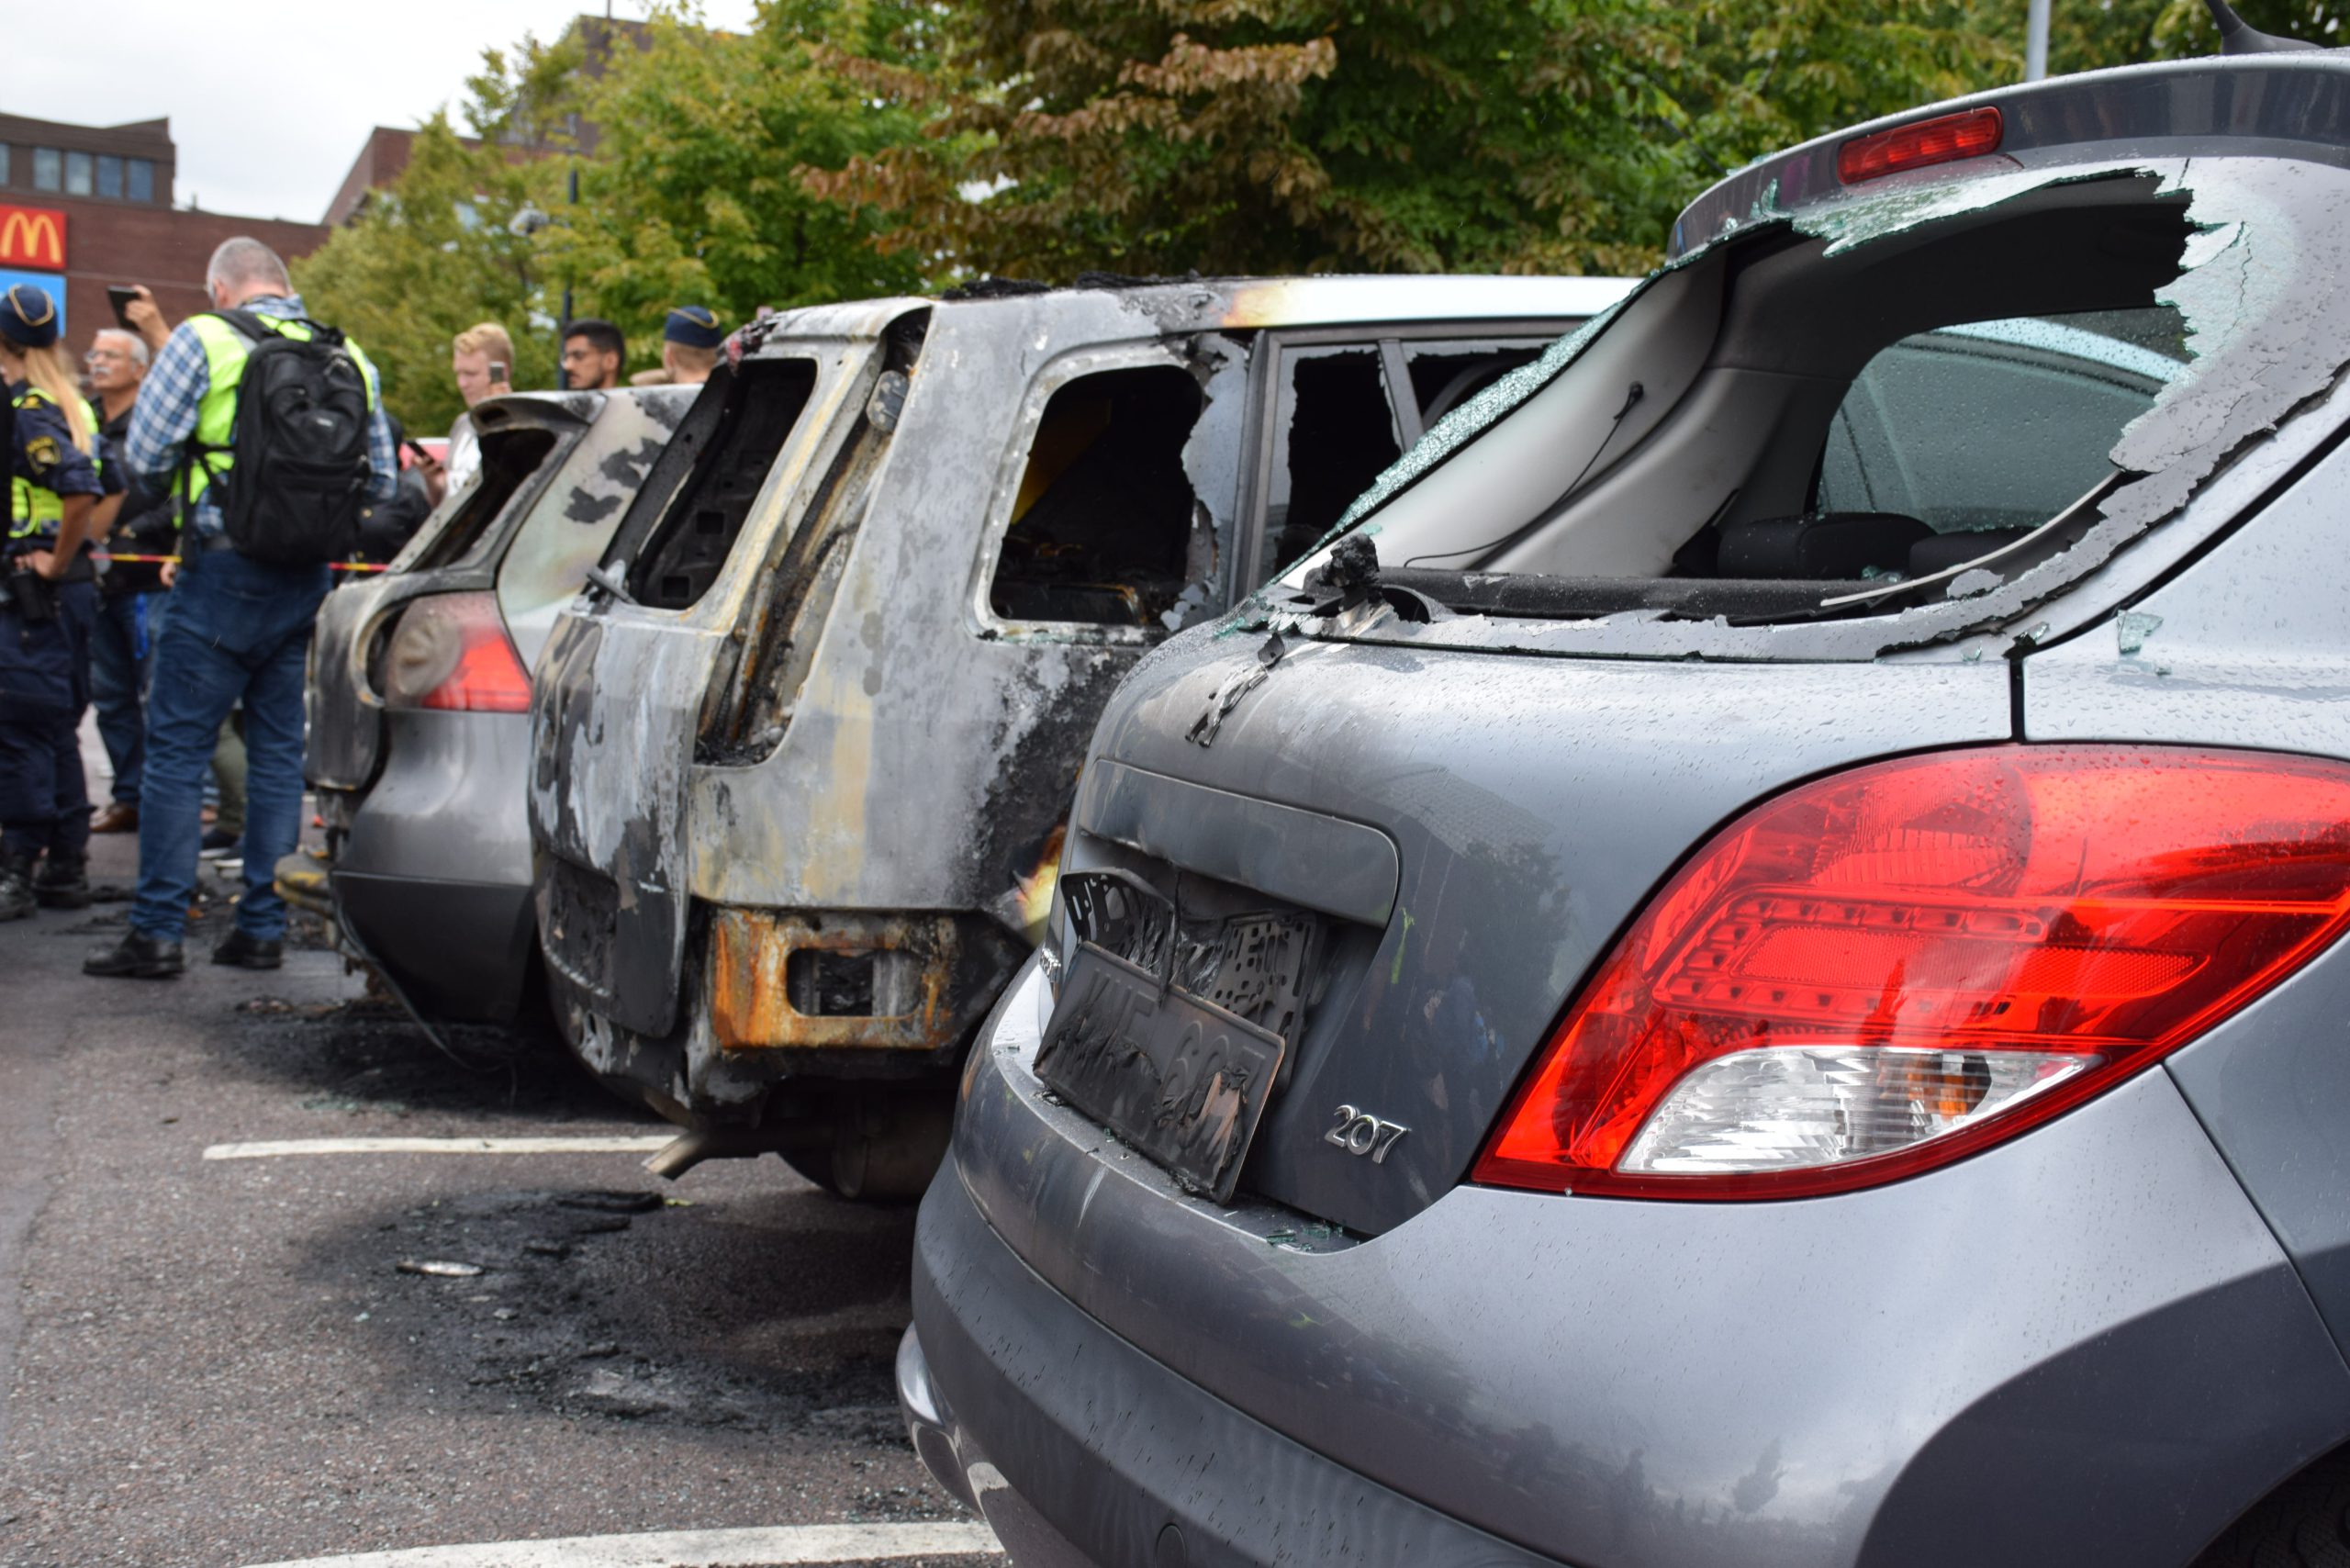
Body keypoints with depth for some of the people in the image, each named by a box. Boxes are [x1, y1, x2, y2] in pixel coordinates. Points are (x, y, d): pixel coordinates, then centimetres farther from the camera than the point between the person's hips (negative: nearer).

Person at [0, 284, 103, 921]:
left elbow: (81, 491, -27)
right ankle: (66, 868, 18)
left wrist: (54, 562, -17)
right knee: (56, 732, 13)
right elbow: (97, 489, 22)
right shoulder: (71, 406, 14)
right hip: (70, 585, 9)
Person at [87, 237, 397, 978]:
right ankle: (263, 926, 14)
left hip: (225, 573, -5)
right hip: (307, 581, 5)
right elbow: (383, 480, 12)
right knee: (278, 747, 12)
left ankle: (158, 930, 1)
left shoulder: (203, 340, -5)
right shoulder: (350, 357, 9)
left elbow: (145, 455, -6)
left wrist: (196, 475, 13)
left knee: (176, 746, 1)